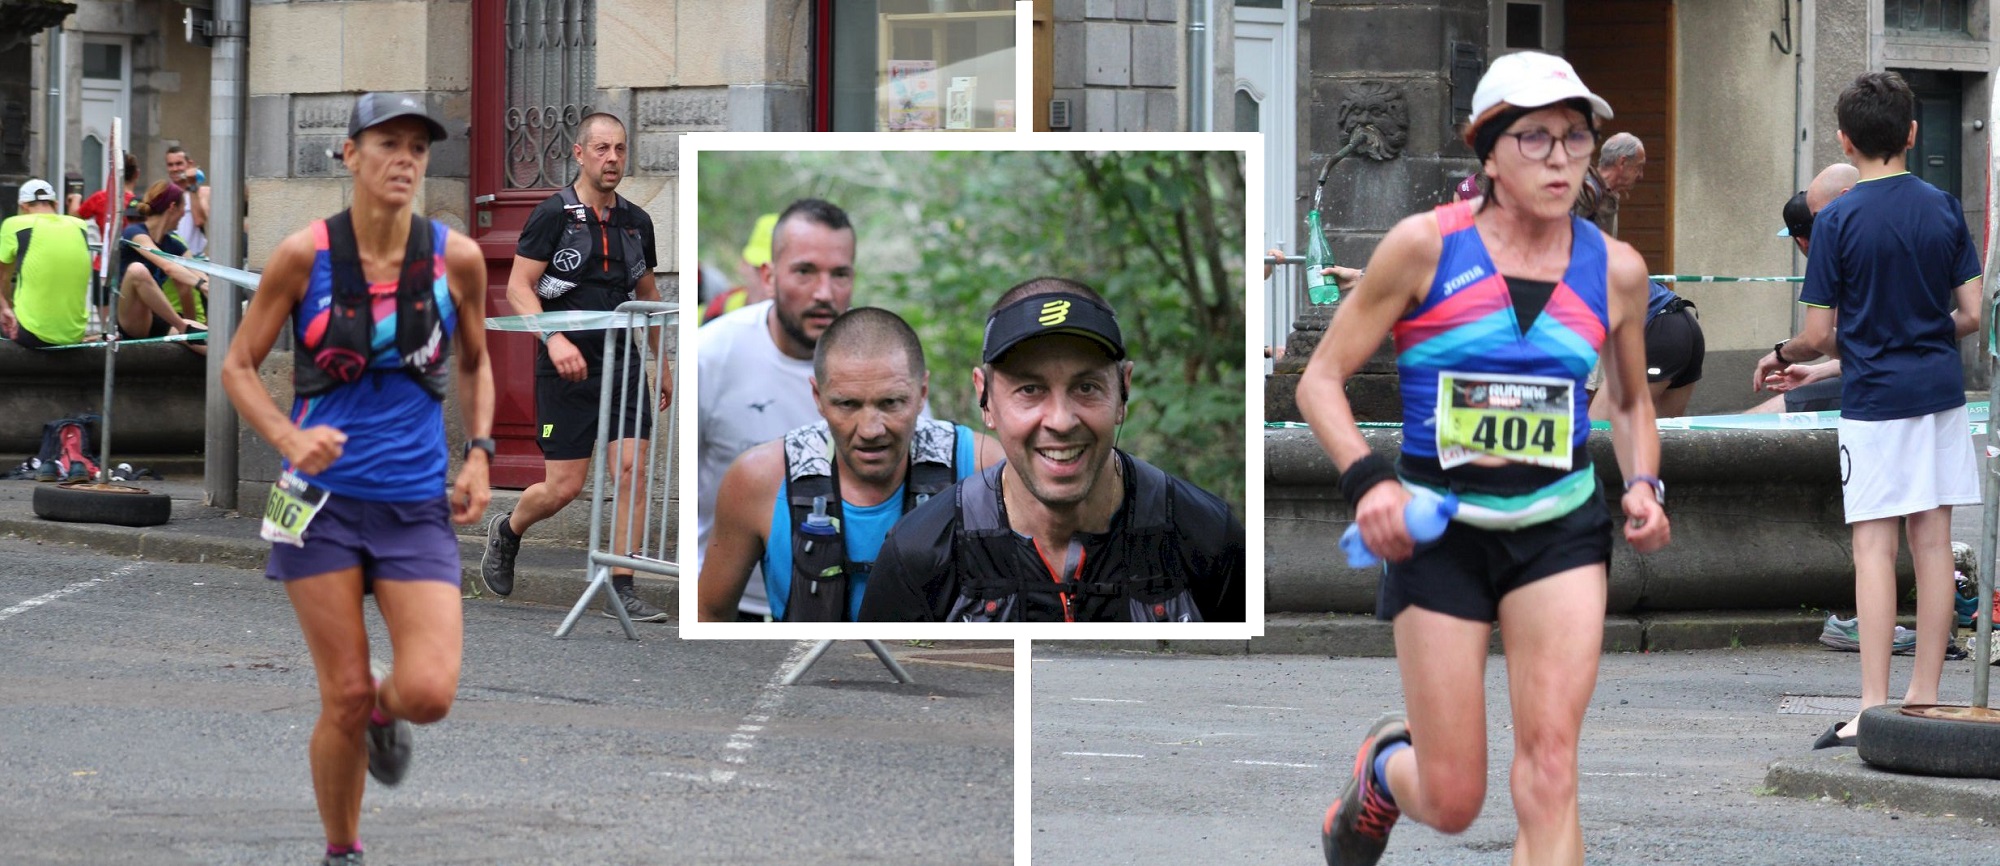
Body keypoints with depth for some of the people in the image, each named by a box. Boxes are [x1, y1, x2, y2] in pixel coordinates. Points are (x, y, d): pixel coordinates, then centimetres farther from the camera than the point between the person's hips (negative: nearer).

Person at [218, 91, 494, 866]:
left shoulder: (455, 258, -1)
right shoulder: (304, 255, -6)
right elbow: (238, 367, 2)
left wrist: (479, 454, 3)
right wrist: (289, 438, -16)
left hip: (417, 507, 1)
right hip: (323, 498, -1)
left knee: (430, 693, -15)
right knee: (345, 699, -2)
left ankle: (385, 705, 23)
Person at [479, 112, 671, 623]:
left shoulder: (635, 222, 10)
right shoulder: (554, 215, -6)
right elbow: (518, 288, -10)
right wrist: (554, 338, -25)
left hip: (622, 363, 5)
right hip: (567, 368, -4)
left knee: (632, 469, -9)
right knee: (564, 486, -3)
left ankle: (621, 590, -4)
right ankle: (507, 532, 29)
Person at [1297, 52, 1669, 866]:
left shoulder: (1615, 269, 2)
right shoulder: (1426, 246, -7)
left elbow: (1631, 401, 20)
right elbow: (1321, 380, -3)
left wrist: (1642, 484, 1)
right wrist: (1367, 479, -19)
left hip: (1561, 530, 2)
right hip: (1441, 531, -2)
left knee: (1549, 767, -14)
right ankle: (1385, 762, 38)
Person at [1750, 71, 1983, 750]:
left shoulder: (1838, 221, -8)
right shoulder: (1945, 210, 3)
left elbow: (1818, 335, -6)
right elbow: (1971, 315, 5)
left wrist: (1781, 356, 15)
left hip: (1872, 398, -4)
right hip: (1940, 391, 4)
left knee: (1873, 547, -4)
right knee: (1933, 543, 7)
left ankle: (1874, 711, -8)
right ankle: (1925, 699, 11)